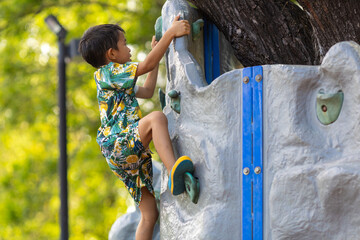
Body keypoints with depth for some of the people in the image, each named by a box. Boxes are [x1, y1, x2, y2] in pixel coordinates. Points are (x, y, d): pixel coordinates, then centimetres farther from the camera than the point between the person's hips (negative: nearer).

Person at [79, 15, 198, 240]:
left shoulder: (119, 82, 27)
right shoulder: (107, 72, -3)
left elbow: (147, 91, 40)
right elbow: (147, 65, -14)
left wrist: (157, 54, 41)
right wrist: (171, 33, -13)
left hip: (133, 155, 10)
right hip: (118, 146, -10)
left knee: (149, 214, 7)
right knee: (157, 117, -34)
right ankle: (174, 171, -51)